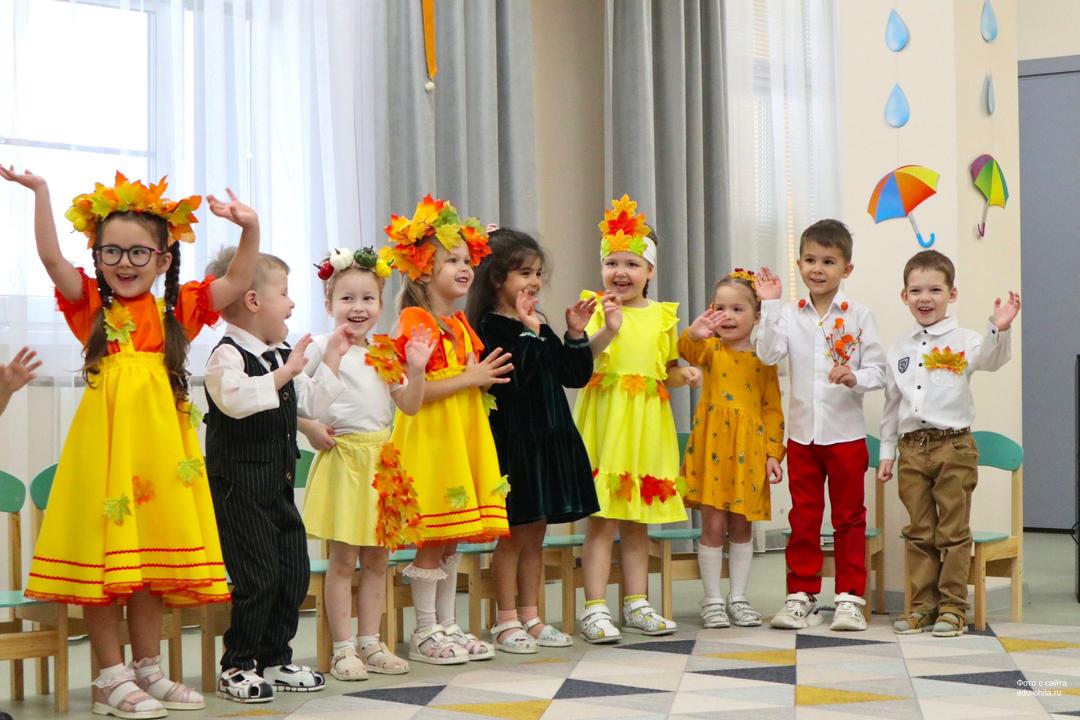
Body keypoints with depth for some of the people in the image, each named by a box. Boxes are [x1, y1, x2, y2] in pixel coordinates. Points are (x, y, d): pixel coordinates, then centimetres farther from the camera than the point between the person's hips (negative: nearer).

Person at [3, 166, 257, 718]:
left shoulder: (177, 311, 8)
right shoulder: (91, 305, 4)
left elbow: (238, 280, 2)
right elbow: (51, 257, -9)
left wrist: (250, 229, -14)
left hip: (161, 443, 2)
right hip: (105, 440, -2)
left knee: (153, 562, 10)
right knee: (102, 559, 0)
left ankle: (147, 670, 21)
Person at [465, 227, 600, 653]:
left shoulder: (539, 325, 13)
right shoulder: (491, 326, -11)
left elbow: (574, 376, 13)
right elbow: (512, 377, -25)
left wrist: (576, 335, 1)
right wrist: (529, 333, -24)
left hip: (548, 438, 8)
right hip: (513, 439, -8)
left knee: (535, 533, 13)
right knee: (515, 533, -1)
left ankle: (530, 617, 20)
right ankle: (506, 622, 8)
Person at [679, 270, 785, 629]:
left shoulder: (764, 360, 5)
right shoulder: (711, 349, 1)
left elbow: (772, 410, 5)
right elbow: (689, 352, -24)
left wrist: (774, 453, -2)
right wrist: (694, 334, -47)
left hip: (749, 452, 1)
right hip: (713, 447, -1)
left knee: (741, 527, 8)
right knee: (713, 525, 0)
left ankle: (738, 598, 17)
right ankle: (712, 600, 7)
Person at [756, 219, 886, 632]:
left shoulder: (857, 315, -3)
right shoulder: (789, 315, 3)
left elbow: (877, 371, -5)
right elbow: (768, 354, -13)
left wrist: (854, 378, -25)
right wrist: (769, 304, -16)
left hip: (846, 433, -2)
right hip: (802, 432, 2)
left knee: (849, 517, 6)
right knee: (803, 518, 8)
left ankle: (849, 597, 12)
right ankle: (801, 596, 14)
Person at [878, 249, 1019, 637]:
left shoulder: (962, 342, -3)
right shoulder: (900, 349, 10)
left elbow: (990, 359, -24)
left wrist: (1000, 329, -43)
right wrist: (887, 452, 13)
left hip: (953, 446, -4)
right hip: (911, 448, 4)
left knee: (953, 531, 1)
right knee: (919, 532, 9)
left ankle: (953, 606, 8)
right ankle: (923, 605, 16)